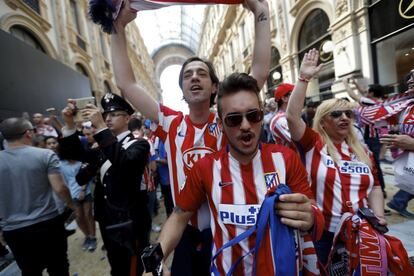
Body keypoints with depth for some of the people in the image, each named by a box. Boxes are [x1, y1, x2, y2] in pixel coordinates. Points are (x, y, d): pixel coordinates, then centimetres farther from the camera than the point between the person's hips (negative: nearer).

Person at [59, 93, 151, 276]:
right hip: (107, 221, 7)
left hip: (129, 222, -6)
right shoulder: (105, 146, 11)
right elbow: (79, 154, 0)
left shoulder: (139, 144, -10)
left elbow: (125, 162, -29)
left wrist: (101, 128, -32)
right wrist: (69, 124, -13)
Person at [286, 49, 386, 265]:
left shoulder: (362, 150, 6)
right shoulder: (313, 143, -9)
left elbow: (374, 187, 12)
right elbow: (292, 115, -23)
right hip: (322, 233, -4)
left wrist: (379, 216, -2)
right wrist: (303, 78, -23)